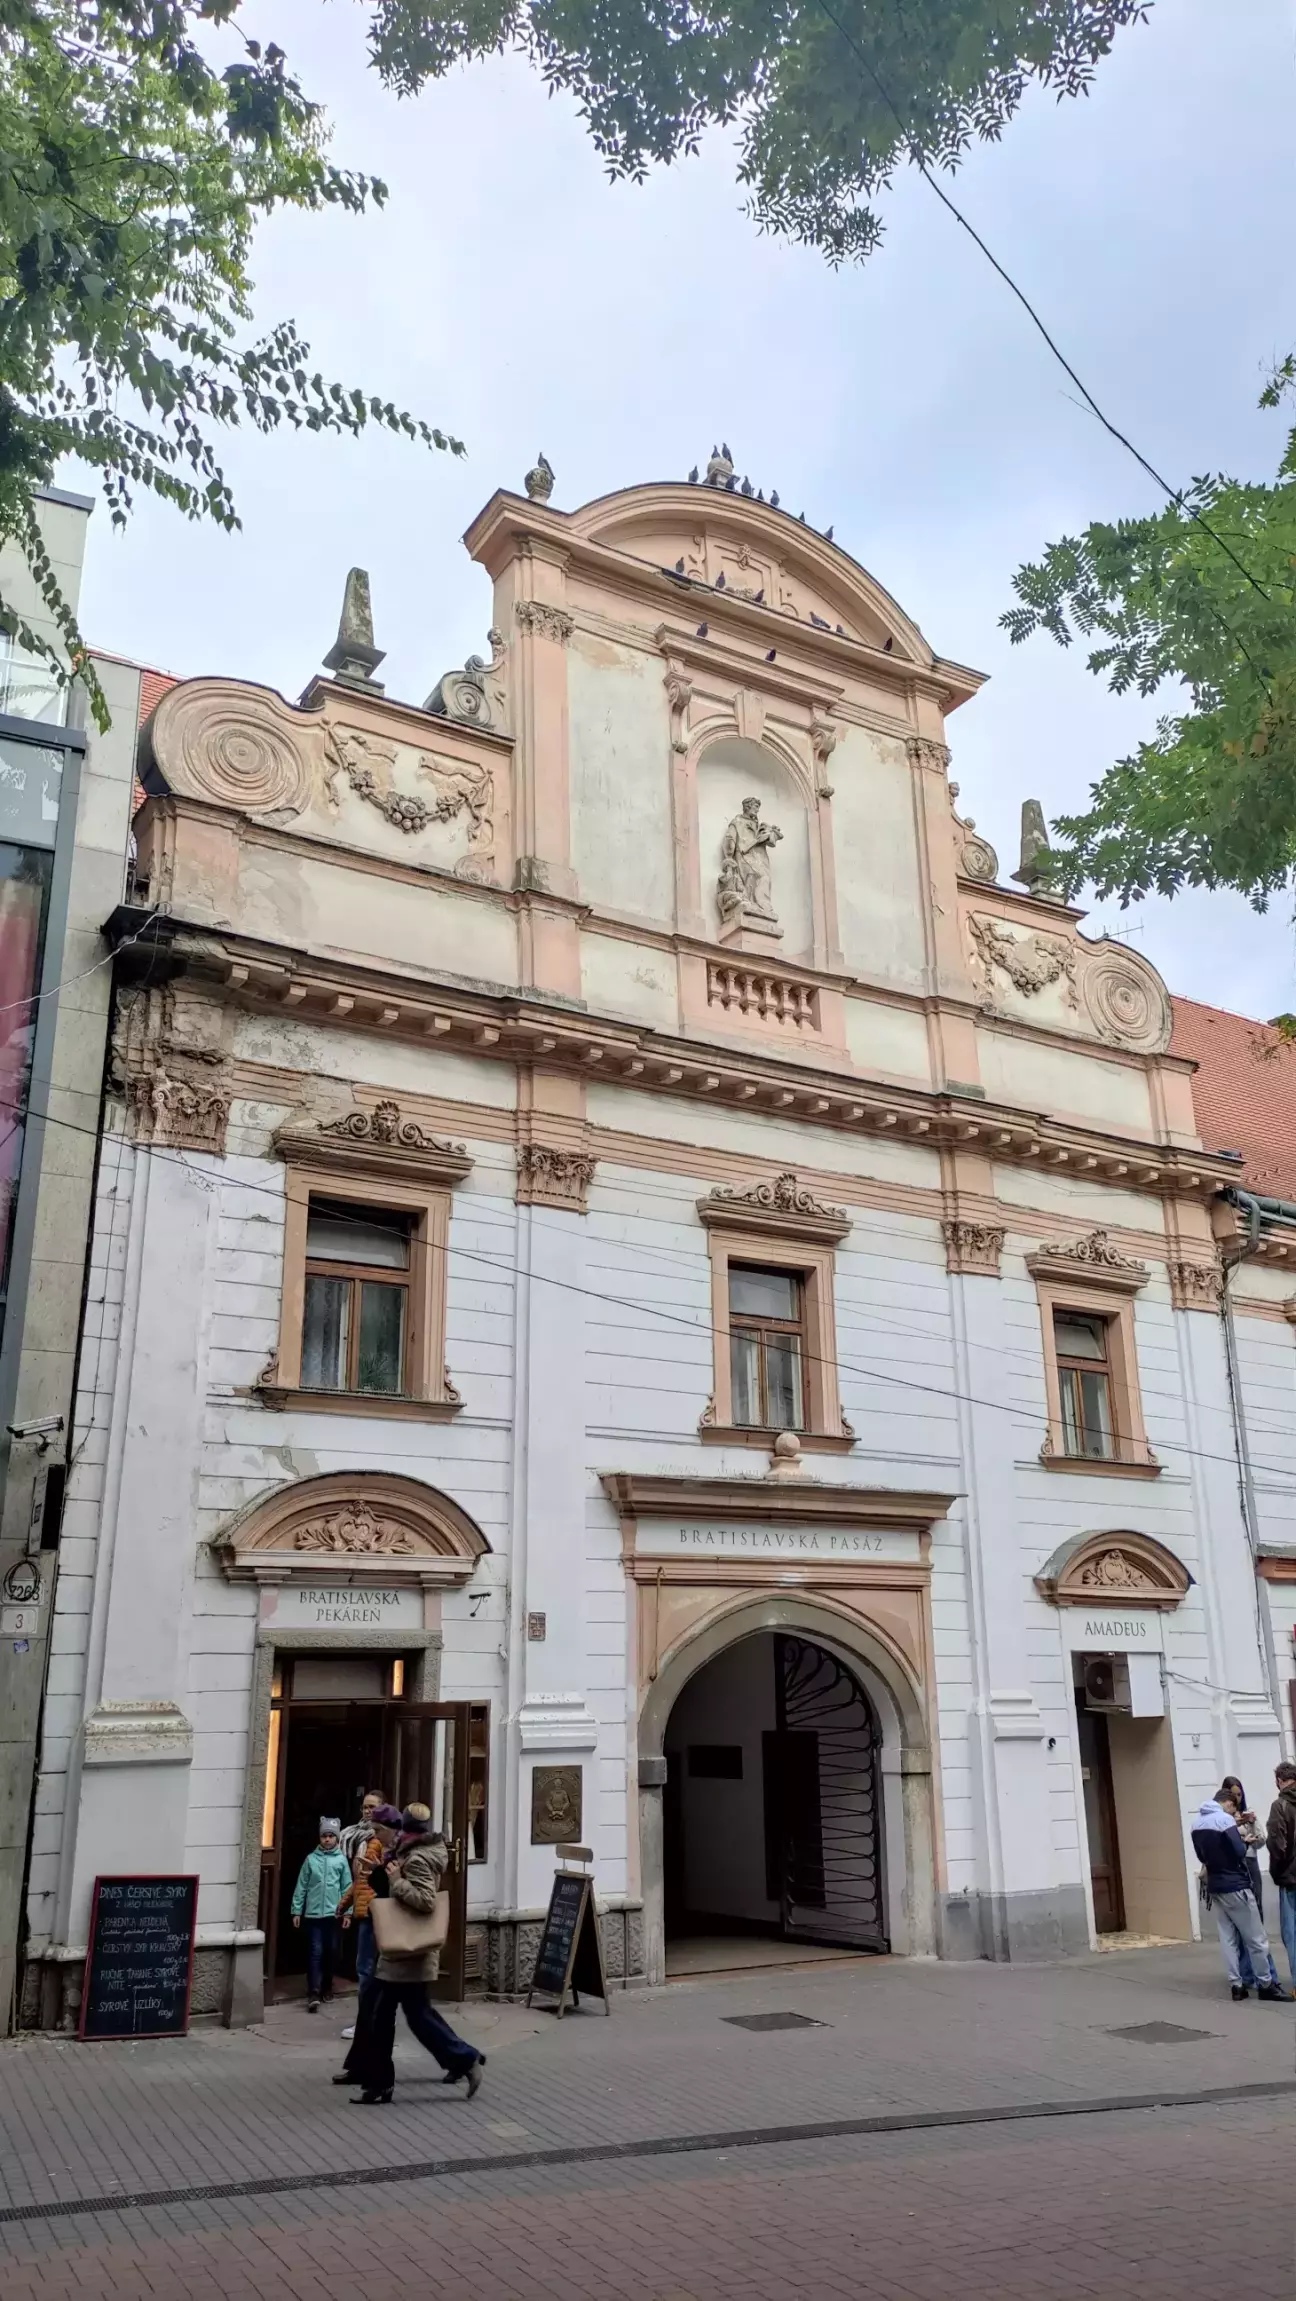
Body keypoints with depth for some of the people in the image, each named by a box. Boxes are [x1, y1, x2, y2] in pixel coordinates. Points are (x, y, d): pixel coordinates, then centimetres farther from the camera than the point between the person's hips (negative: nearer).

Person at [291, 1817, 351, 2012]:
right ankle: (313, 1993, -9)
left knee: (331, 1952, 10)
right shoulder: (311, 1859, 2)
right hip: (313, 1913, -1)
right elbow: (301, 1886, 4)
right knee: (315, 1952, -7)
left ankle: (327, 1986, 27)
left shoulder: (341, 1859, 2)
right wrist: (296, 1910, 1)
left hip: (334, 1914, 1)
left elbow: (347, 1887, 1)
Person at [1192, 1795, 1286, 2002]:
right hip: (1235, 1886, -7)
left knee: (1227, 1938, 8)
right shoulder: (1224, 1819, -16)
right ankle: (1265, 1984, 11)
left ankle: (1236, 1985, 6)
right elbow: (1239, 1852, -19)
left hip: (1215, 1888, 7)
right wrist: (1245, 1842, 0)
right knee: (1255, 1938, 4)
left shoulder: (1197, 1824, 7)